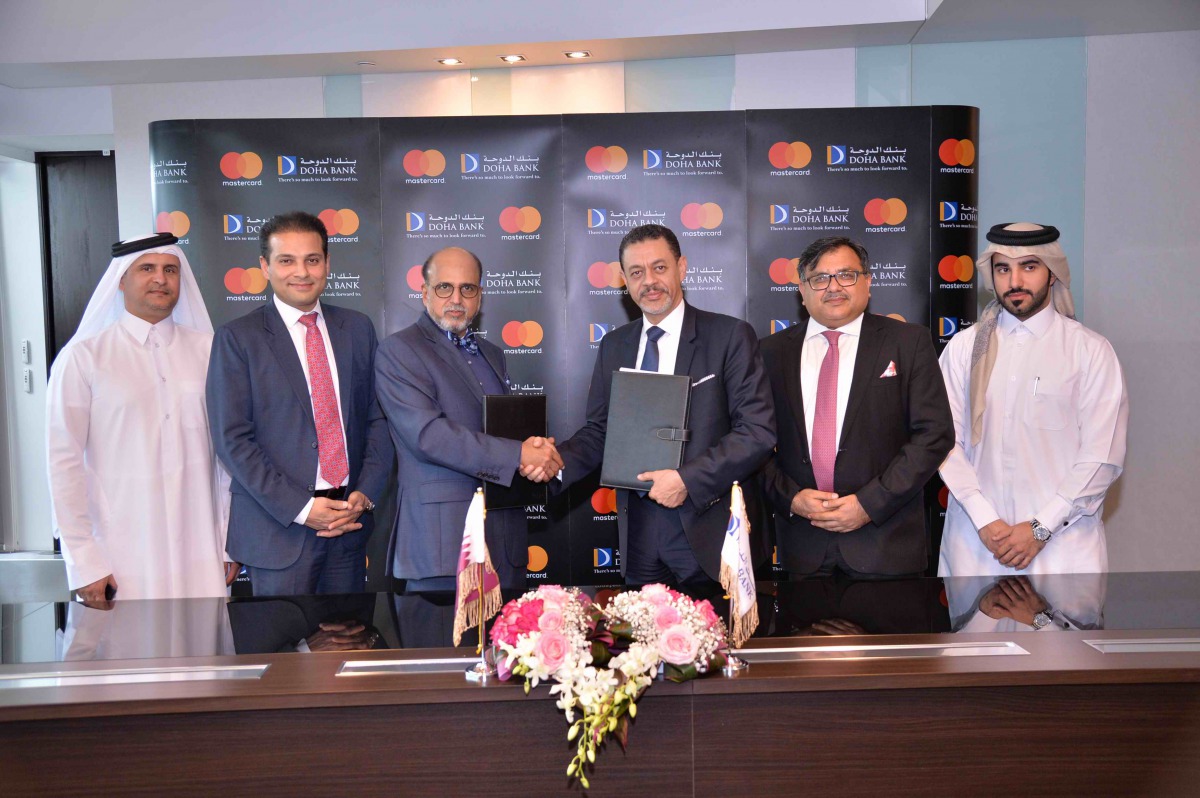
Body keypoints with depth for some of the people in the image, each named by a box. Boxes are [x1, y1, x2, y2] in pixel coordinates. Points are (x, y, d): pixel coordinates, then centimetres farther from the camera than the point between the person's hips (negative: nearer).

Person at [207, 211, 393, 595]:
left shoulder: (357, 328, 9)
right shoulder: (237, 338, -2)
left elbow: (377, 418, 9)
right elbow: (232, 440, -7)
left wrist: (364, 494, -4)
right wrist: (300, 508, -14)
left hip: (350, 518, 3)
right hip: (279, 527, -3)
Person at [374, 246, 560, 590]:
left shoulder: (492, 354, 19)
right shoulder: (397, 351, -4)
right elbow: (426, 434, -16)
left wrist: (536, 448, -4)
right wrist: (519, 455, -19)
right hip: (444, 538, -6)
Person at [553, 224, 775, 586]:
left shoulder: (730, 335, -5)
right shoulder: (614, 346, 11)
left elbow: (758, 431, -10)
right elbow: (599, 431, 12)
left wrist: (688, 479, -17)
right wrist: (557, 461, -8)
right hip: (638, 533, 4)